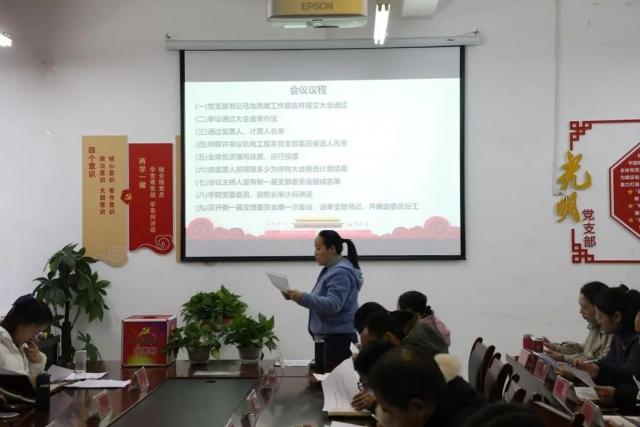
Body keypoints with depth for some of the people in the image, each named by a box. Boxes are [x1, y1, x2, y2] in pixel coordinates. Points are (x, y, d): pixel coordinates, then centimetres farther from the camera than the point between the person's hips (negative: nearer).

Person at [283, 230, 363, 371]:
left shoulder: (341, 273, -15)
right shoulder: (331, 270, 17)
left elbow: (332, 305, -27)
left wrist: (303, 297, -35)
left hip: (338, 340, -10)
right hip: (328, 338, 10)